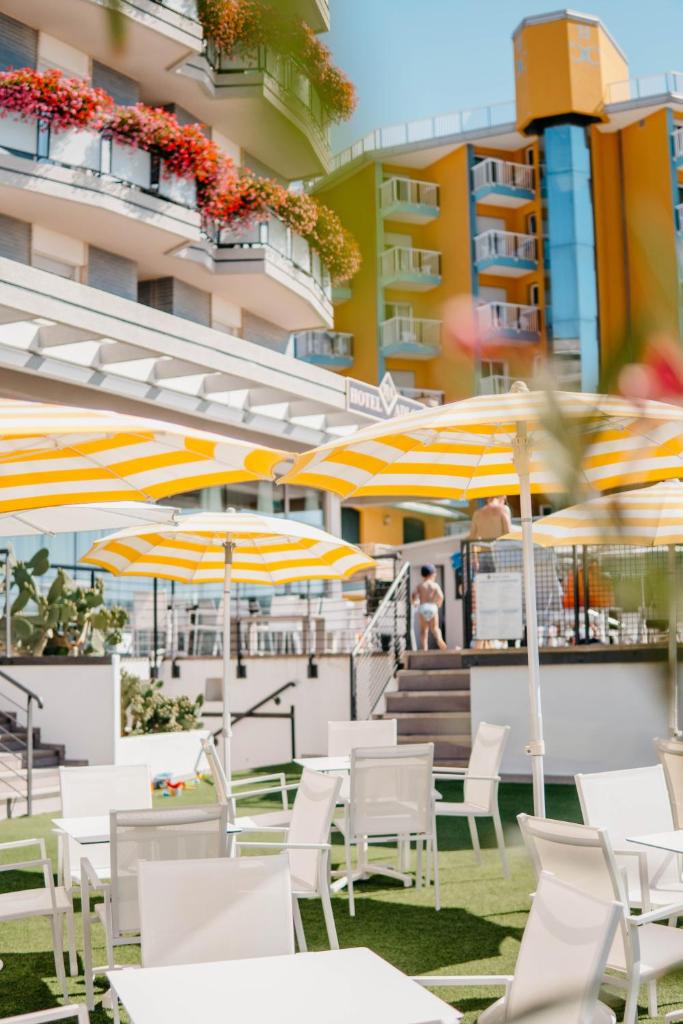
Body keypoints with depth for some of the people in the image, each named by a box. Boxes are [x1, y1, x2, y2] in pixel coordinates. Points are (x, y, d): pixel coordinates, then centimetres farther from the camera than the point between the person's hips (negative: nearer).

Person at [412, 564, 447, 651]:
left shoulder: (419, 585, 7)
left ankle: (424, 648, -1)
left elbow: (414, 595, -4)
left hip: (422, 607, 1)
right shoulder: (435, 585, 4)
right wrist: (439, 604, 9)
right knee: (435, 628, 5)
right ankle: (439, 639, -26)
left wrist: (415, 602, 16)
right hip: (432, 607, -1)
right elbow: (440, 596, -9)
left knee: (424, 630, 7)